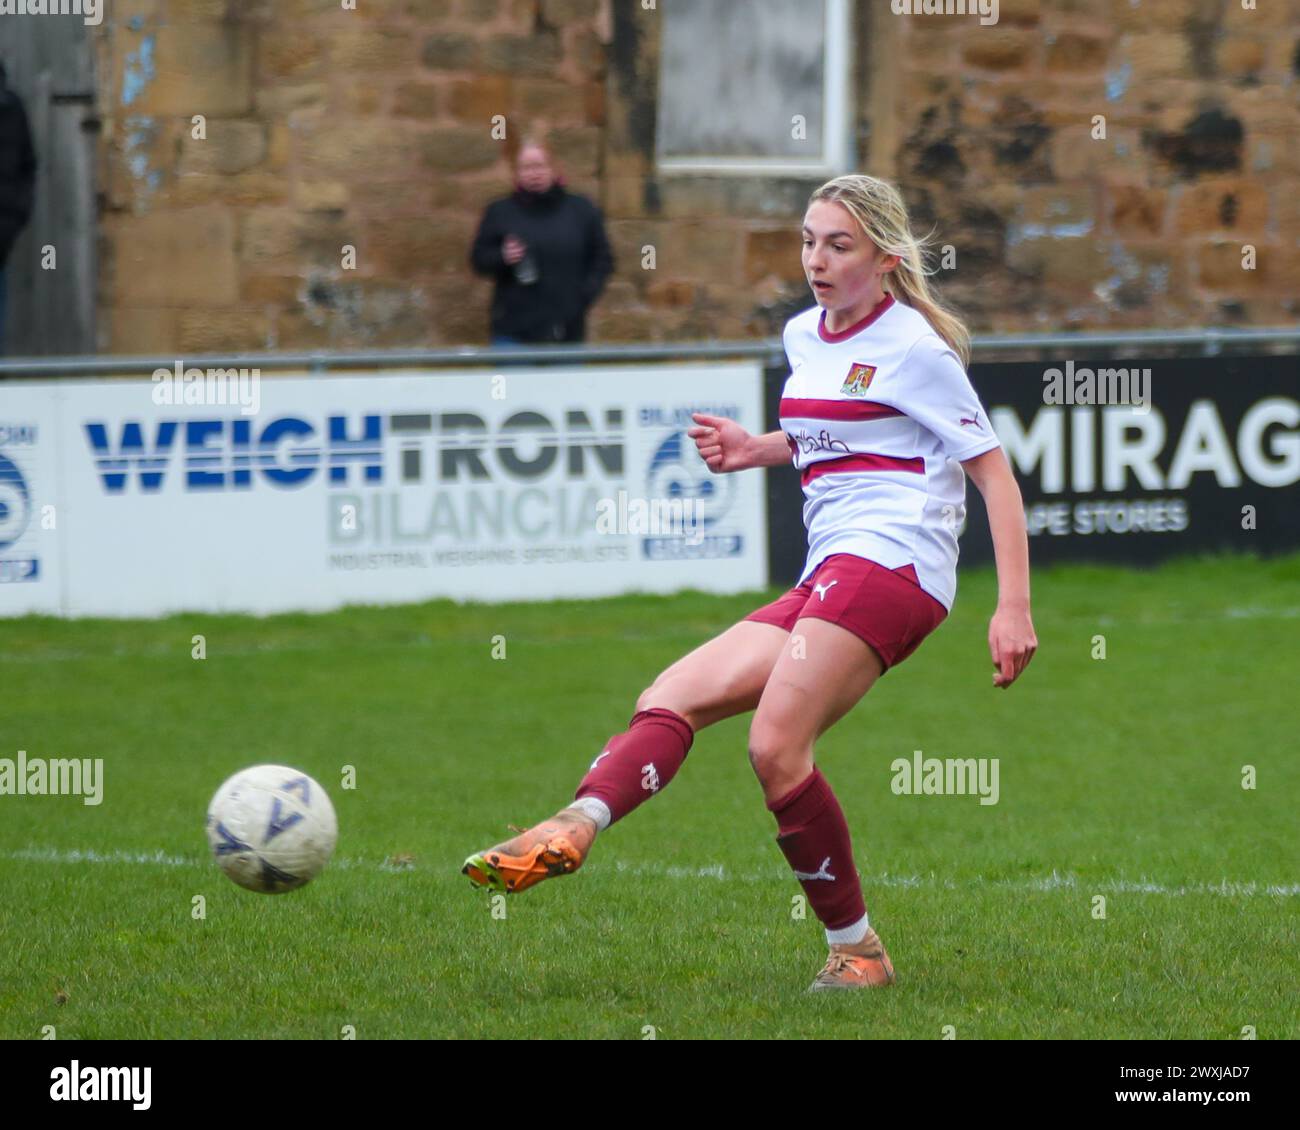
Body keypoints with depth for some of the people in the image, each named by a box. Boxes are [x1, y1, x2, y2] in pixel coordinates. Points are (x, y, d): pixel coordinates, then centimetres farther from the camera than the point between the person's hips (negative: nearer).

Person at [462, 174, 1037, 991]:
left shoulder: (914, 347, -3)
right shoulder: (804, 336, 19)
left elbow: (995, 473, -4)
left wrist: (1014, 608, -12)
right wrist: (753, 450, 19)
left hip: (891, 559, -9)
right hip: (825, 581, 9)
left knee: (776, 745, -22)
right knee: (671, 700, -6)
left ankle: (857, 949, -13)